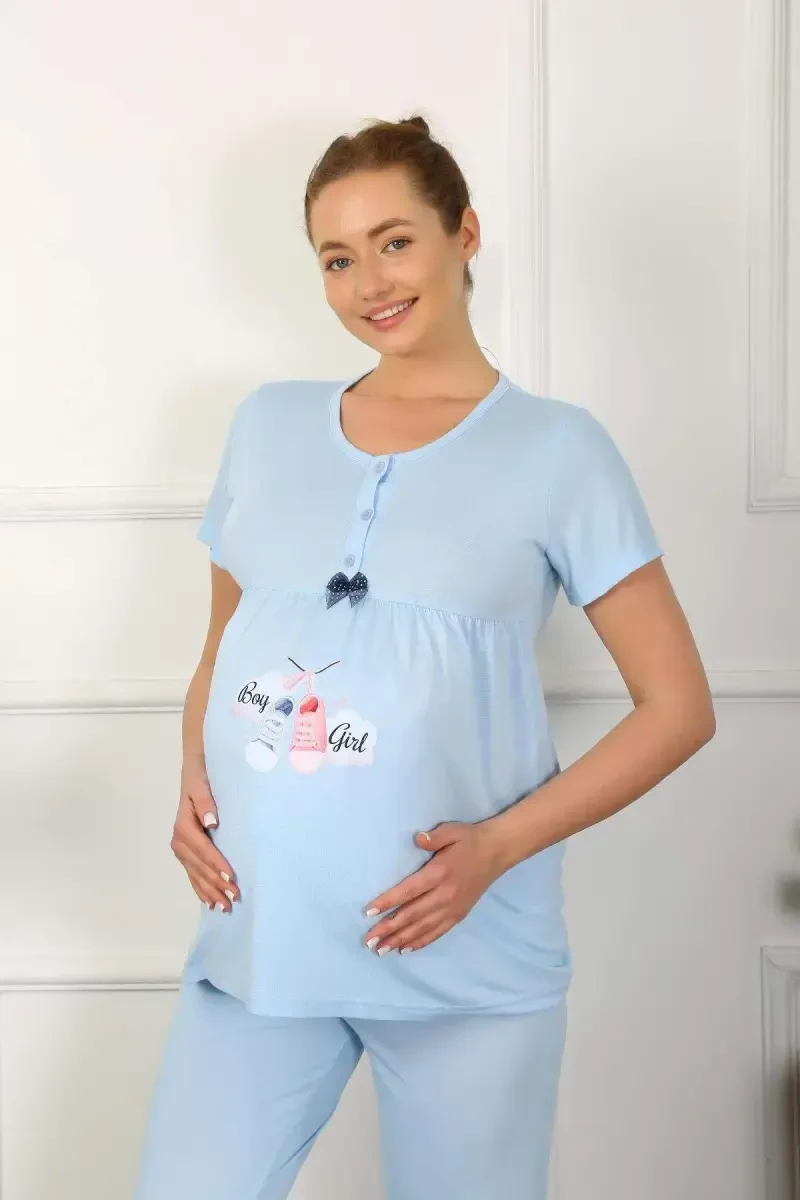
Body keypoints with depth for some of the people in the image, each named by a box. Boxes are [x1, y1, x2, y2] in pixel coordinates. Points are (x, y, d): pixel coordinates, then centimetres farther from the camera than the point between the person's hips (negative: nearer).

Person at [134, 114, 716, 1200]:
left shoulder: (557, 448, -1)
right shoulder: (268, 425, 10)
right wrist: (194, 782, 0)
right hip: (258, 937, 3)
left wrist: (500, 845, -12)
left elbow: (679, 707, -2)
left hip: (463, 959, -3)